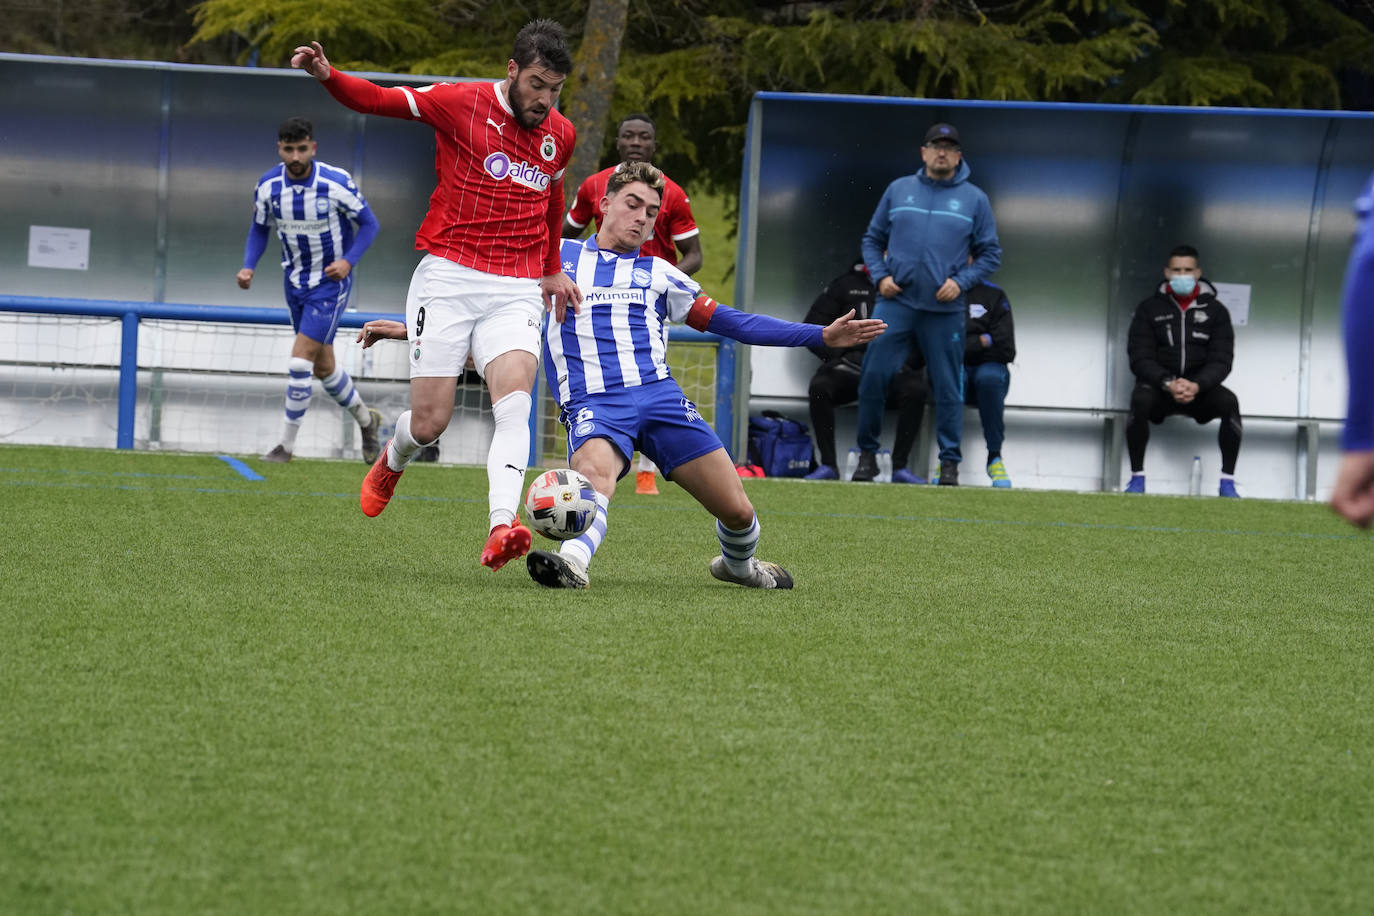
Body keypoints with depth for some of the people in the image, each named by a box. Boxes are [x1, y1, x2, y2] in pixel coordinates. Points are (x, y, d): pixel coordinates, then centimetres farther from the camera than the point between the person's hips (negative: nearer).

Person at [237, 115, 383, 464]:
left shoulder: (337, 183, -21)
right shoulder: (268, 185, -9)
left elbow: (368, 224, -8)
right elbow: (259, 228, 6)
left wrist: (348, 261, -23)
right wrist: (248, 267, -10)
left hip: (331, 282, -5)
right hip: (295, 281, 5)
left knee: (299, 361, -14)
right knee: (323, 367, 14)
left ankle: (286, 444, -4)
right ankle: (366, 419, 39)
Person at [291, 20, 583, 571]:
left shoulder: (561, 135, 13)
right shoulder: (461, 103, -2)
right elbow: (378, 100, -3)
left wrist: (550, 270, 32)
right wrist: (327, 77, -21)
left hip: (516, 292, 3)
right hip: (448, 277, -3)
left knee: (514, 403, -24)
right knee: (429, 423, -3)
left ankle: (500, 530, -38)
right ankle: (392, 462, 35)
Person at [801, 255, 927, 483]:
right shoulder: (846, 284, 14)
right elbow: (812, 327, 11)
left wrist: (904, 363, -7)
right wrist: (844, 355, -4)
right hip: (849, 368, 0)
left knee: (916, 390, -34)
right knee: (820, 387, -32)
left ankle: (900, 466, -30)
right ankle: (828, 465, -26)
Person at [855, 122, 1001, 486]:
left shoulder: (974, 199, 7)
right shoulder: (898, 190, 11)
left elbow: (990, 253, 8)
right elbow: (873, 239, 15)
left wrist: (961, 282, -7)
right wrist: (880, 276, -1)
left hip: (944, 311, -1)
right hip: (895, 303, 1)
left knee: (947, 387, 1)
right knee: (874, 376, -6)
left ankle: (950, 460, 10)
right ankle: (868, 452, 6)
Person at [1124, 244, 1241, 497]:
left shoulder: (1215, 311, 4)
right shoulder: (1149, 309, 3)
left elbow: (1221, 360, -4)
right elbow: (1140, 359, -5)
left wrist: (1196, 386, -24)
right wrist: (1168, 384, -24)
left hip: (1200, 388, 1)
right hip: (1159, 386, -1)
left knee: (1229, 402, -30)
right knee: (1140, 399, -34)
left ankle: (1228, 482, -21)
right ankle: (1137, 477, -23)